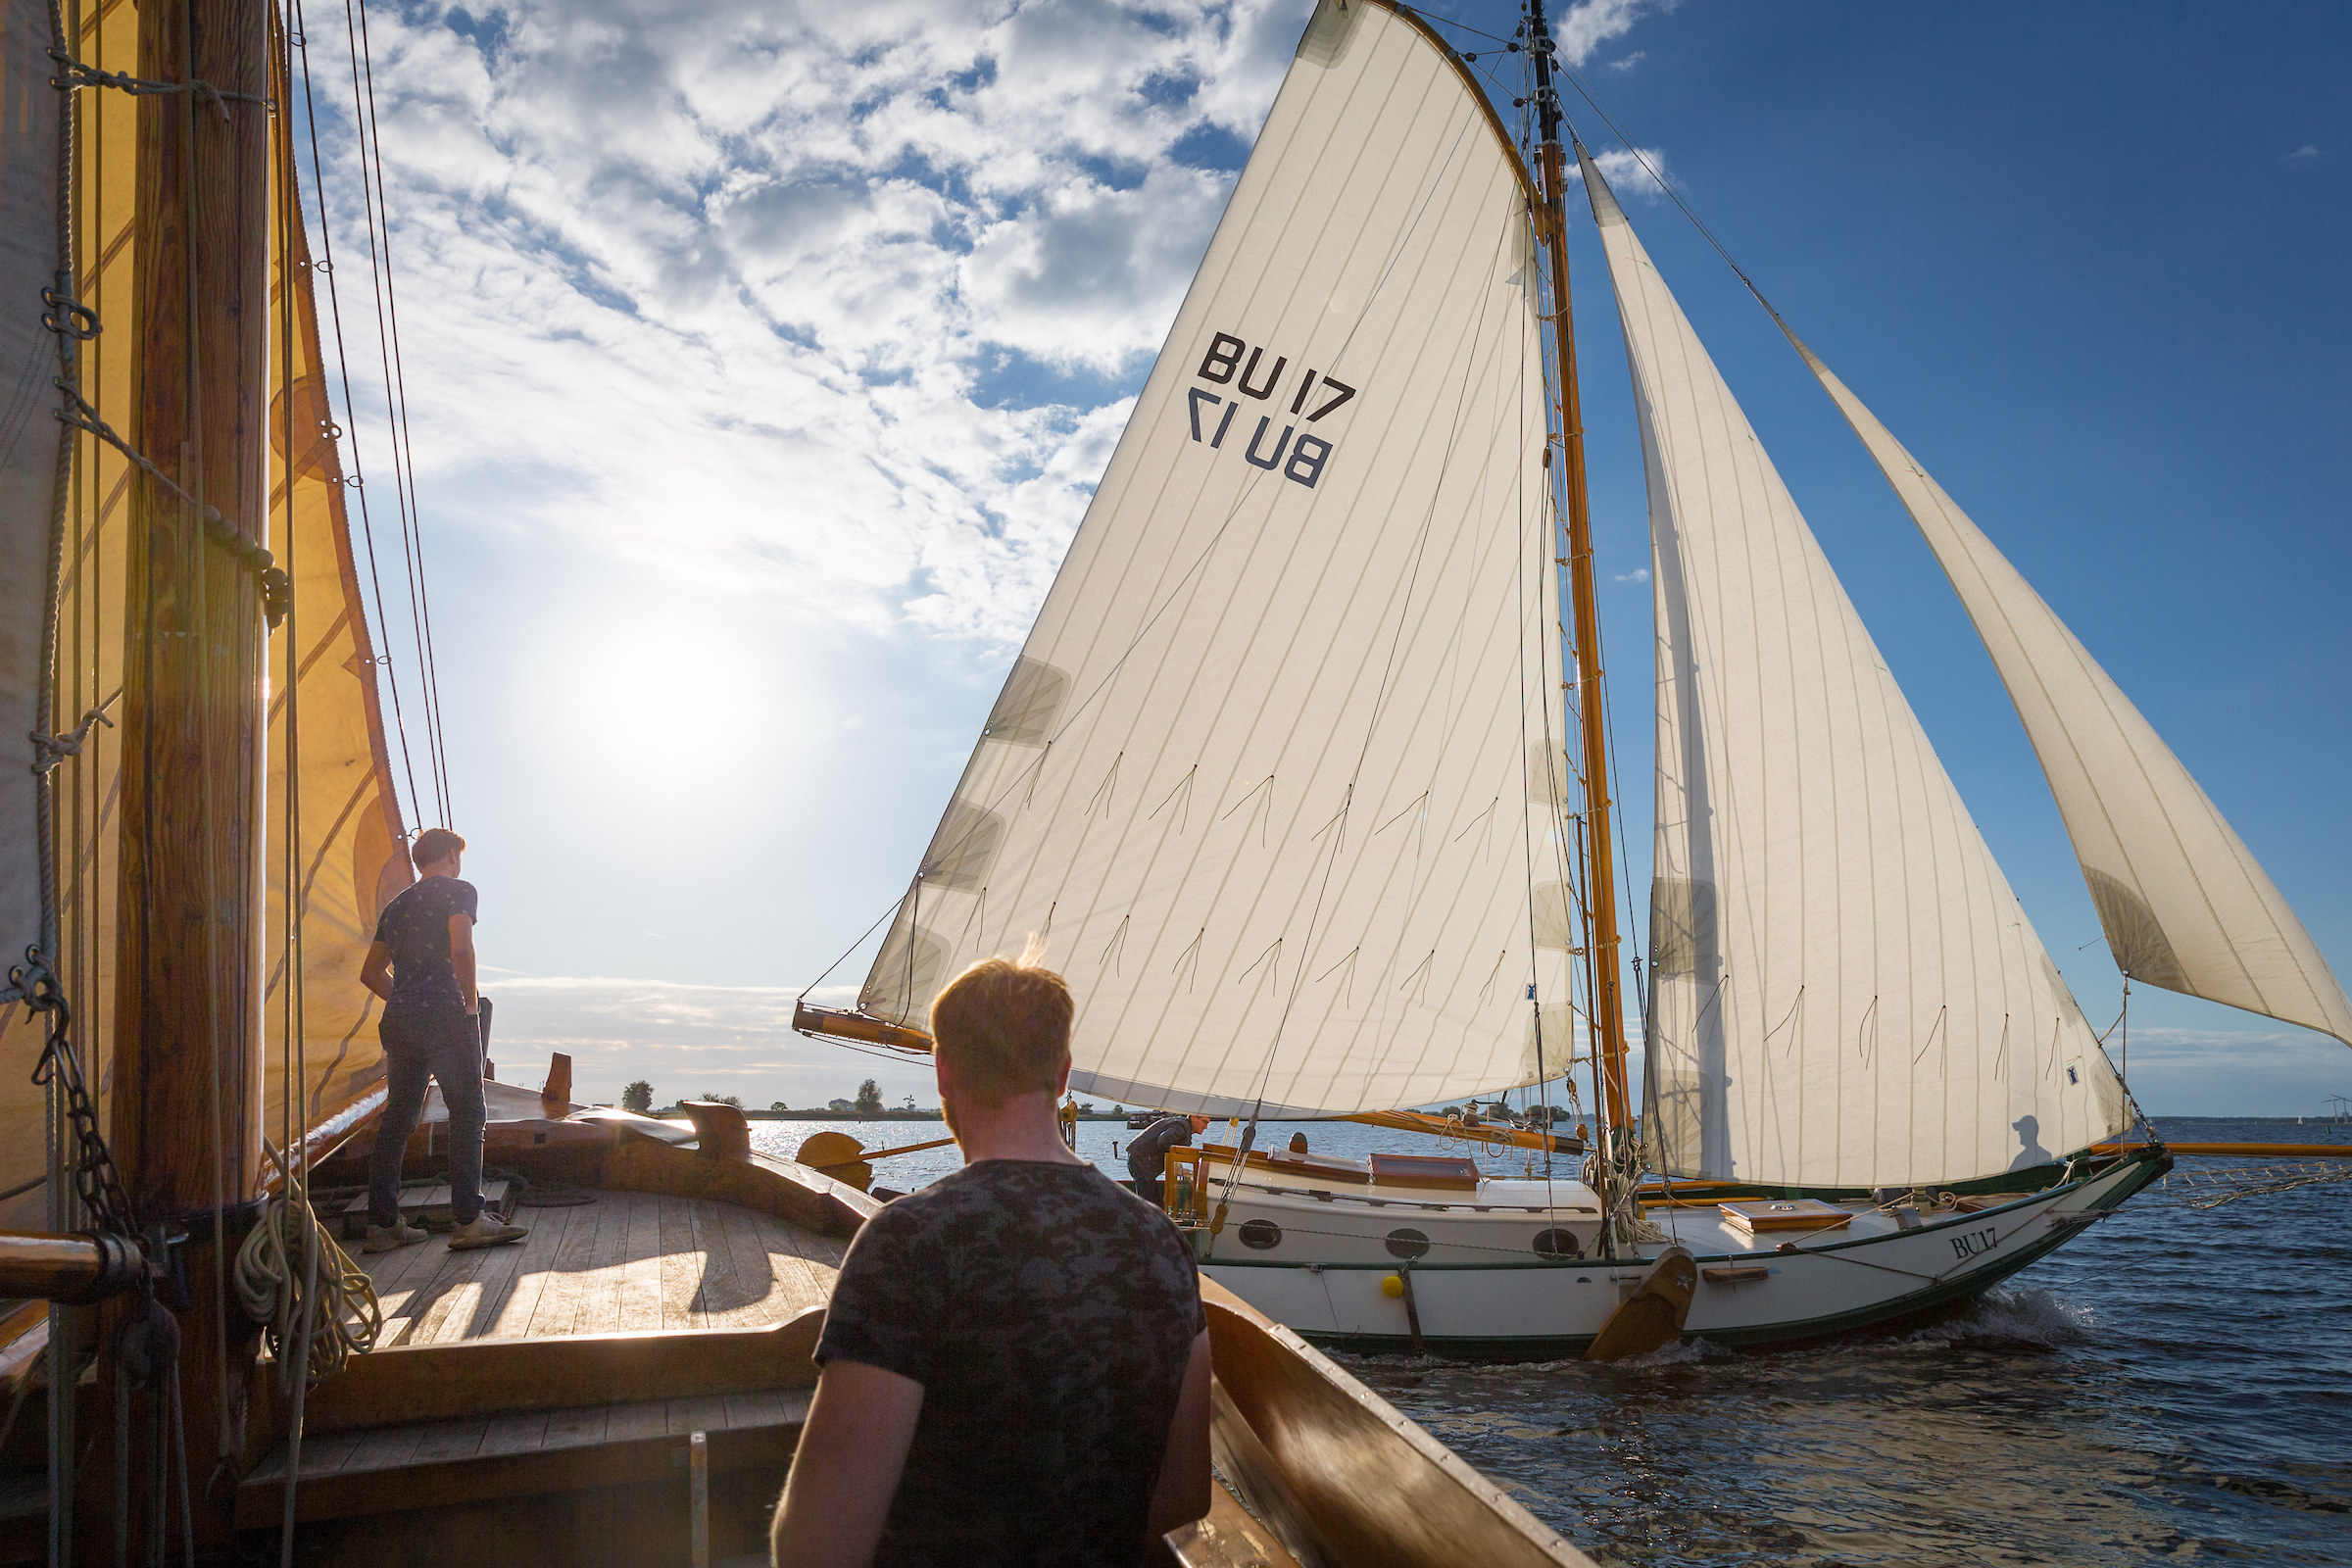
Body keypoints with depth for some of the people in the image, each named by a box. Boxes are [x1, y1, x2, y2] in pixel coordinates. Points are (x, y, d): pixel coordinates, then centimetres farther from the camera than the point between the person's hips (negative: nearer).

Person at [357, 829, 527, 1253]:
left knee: (397, 1119, 8)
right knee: (467, 1112, -5)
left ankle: (382, 1224, 8)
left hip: (400, 1022, 7)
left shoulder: (397, 905, 22)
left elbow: (371, 972, 23)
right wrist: (471, 1003, -7)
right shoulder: (459, 891, 0)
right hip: (445, 1016, -7)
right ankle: (468, 1221, -10)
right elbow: (461, 948, -17)